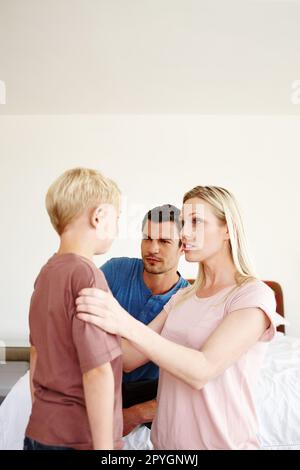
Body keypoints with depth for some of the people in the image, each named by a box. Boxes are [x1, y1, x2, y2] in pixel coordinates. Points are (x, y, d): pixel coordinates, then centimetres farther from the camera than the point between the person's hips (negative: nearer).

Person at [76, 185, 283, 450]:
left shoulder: (254, 295, -15)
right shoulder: (182, 298, 4)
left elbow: (202, 371, -26)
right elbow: (131, 359, -2)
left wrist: (127, 324, -34)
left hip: (220, 441, -5)